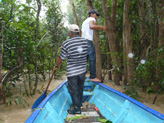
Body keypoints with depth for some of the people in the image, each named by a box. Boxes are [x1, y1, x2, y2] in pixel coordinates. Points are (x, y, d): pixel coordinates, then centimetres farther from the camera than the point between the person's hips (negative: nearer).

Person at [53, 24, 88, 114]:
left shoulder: (66, 43, -14)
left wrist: (56, 66, 9)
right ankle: (79, 104, 37)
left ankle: (77, 109, 12)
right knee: (80, 88, 21)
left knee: (73, 90, 6)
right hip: (83, 70, 5)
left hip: (72, 72, -5)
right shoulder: (85, 41, 0)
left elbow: (61, 58, -7)